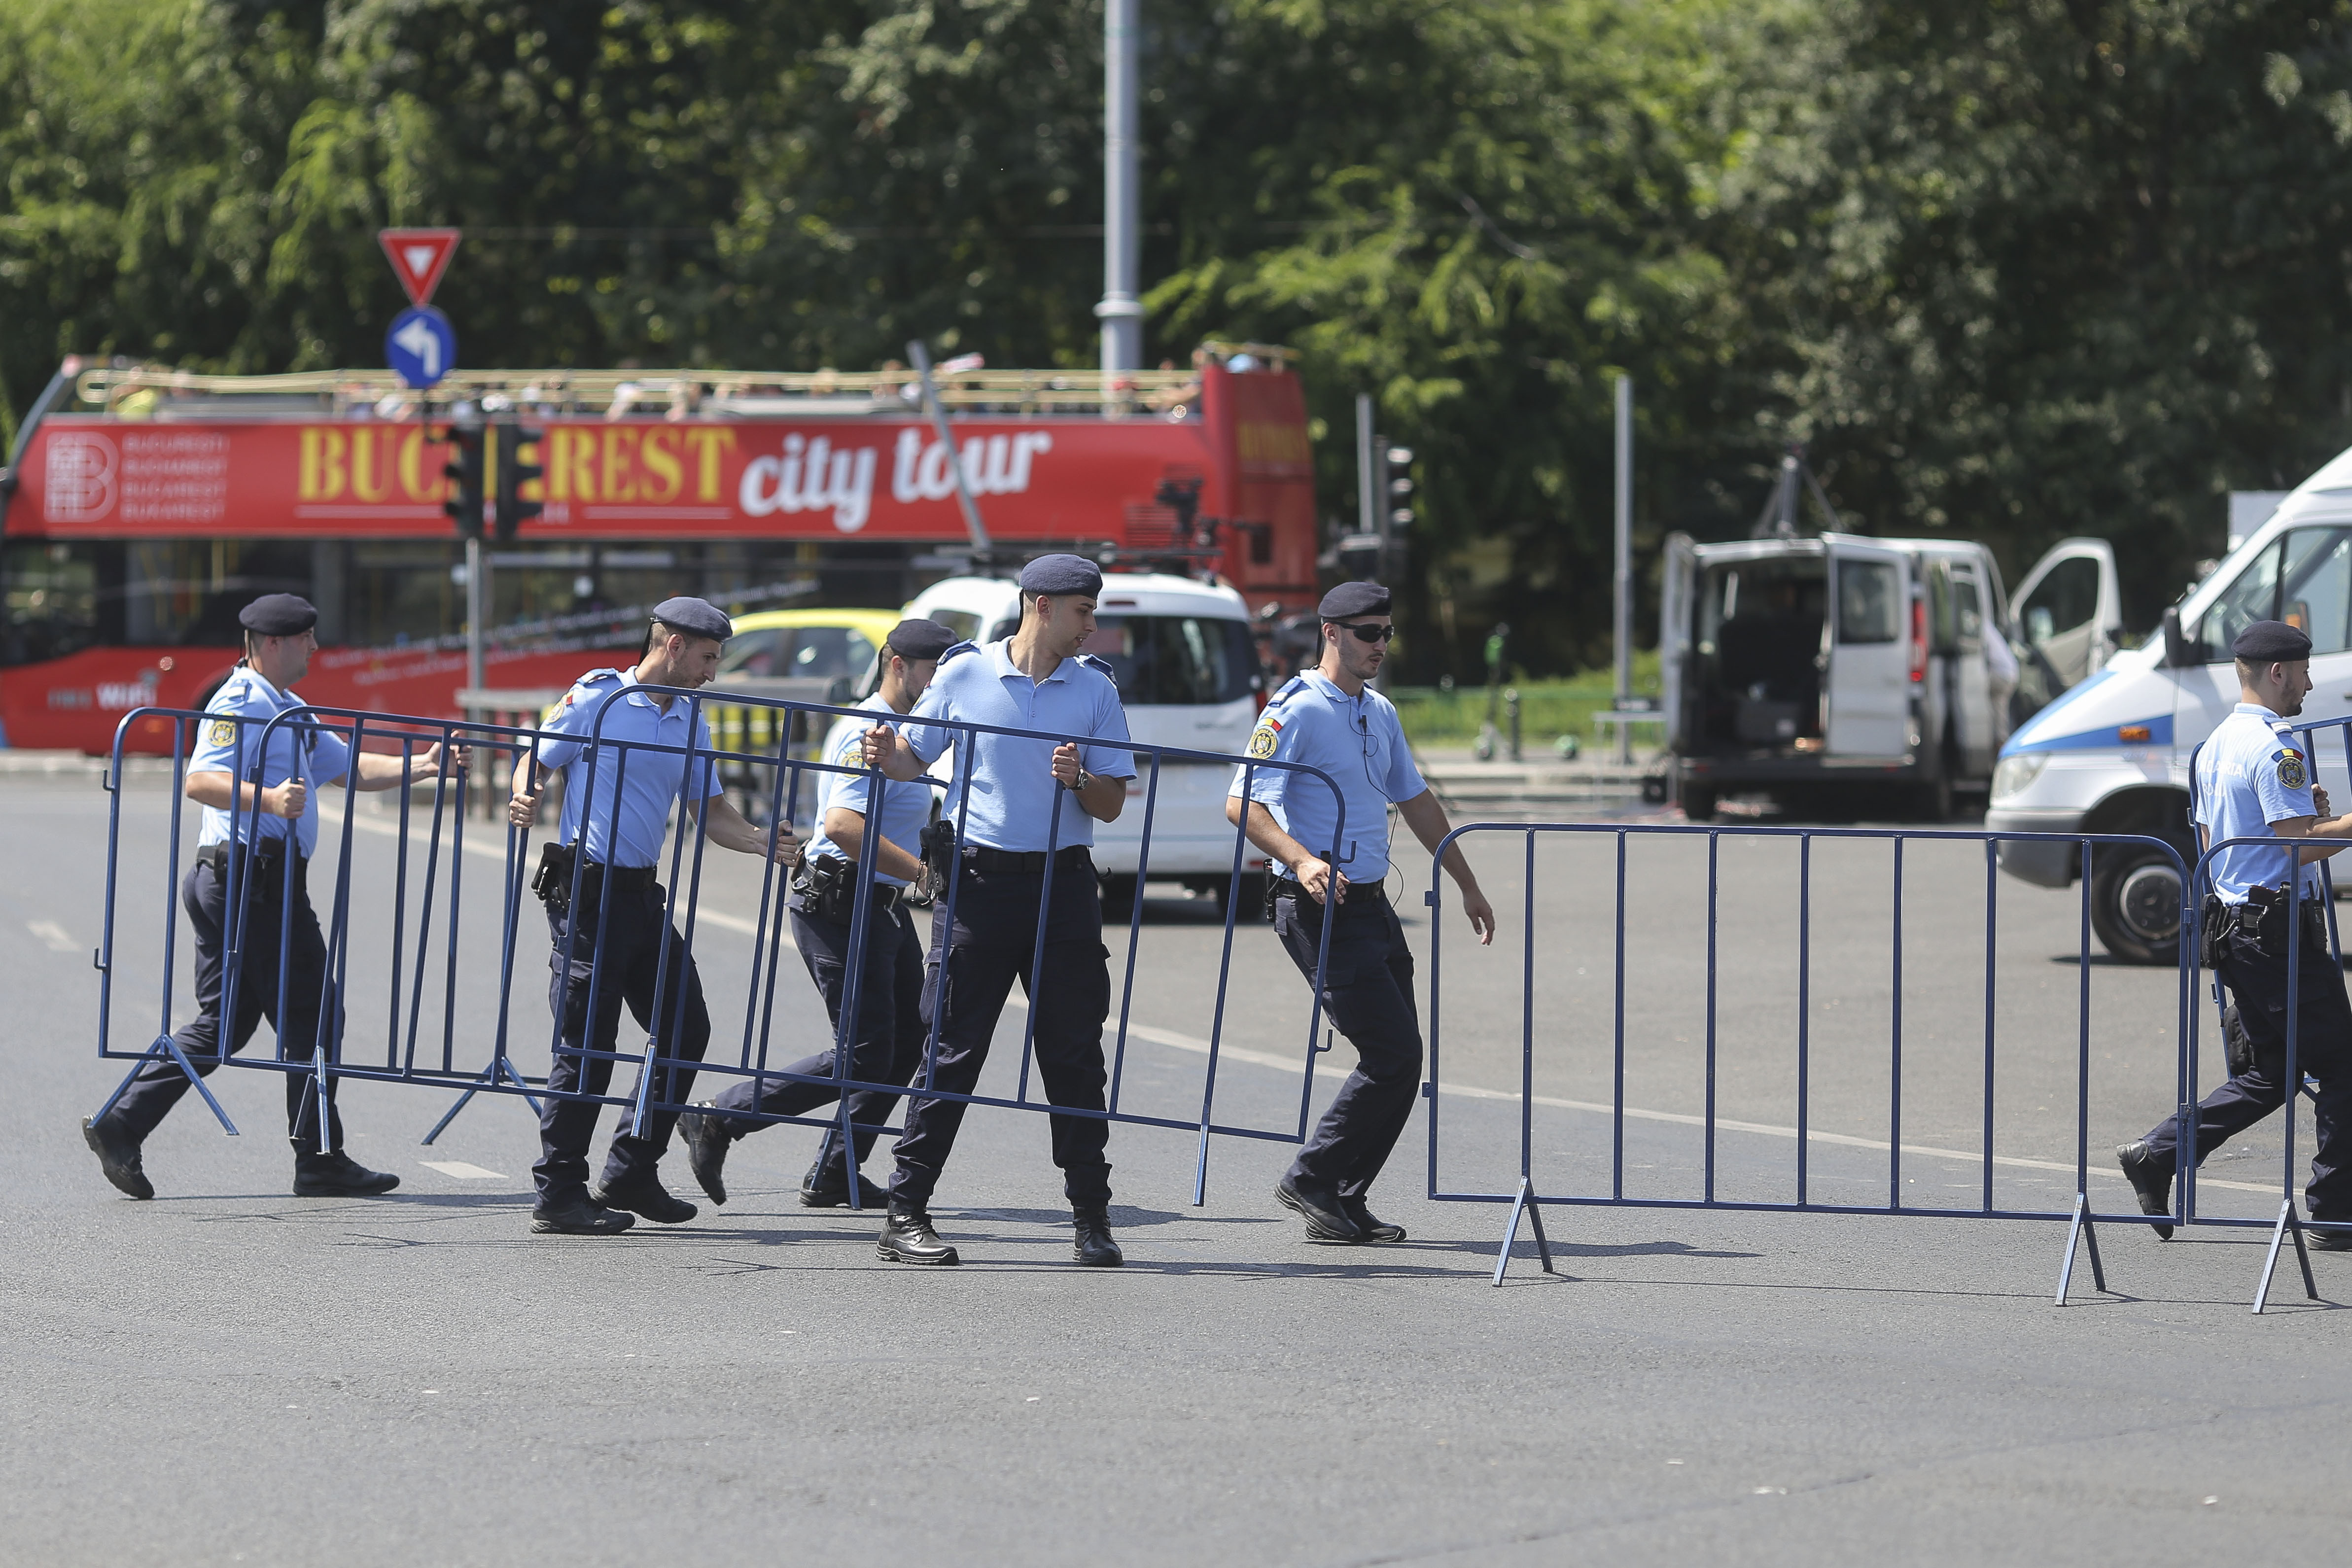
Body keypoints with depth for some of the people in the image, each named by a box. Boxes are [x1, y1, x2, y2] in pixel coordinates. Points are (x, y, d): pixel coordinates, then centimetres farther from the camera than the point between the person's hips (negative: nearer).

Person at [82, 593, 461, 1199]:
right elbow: (200, 781, -25)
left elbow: (349, 768, 24)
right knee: (311, 1015, -3)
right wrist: (269, 800, -39)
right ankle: (320, 1161, 3)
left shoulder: (287, 709, 21)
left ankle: (120, 1126, 6)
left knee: (224, 1021, 10)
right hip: (254, 874, -11)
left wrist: (420, 766, 11)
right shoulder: (240, 704, -12)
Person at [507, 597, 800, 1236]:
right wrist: (527, 802, -25)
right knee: (587, 1042, -7)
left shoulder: (690, 724, 15)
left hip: (644, 895, 8)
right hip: (587, 891, -8)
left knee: (686, 1028, 8)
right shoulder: (596, 699, -5)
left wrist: (761, 841, -3)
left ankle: (630, 1176, 19)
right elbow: (538, 766, -3)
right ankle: (559, 1196, -1)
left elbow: (710, 812, 15)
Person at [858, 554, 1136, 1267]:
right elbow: (915, 756, 11)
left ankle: (1090, 1216, 9)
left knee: (1075, 1052, 2)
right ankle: (906, 1214, 1)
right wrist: (887, 754, -11)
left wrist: (1078, 781, -14)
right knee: (953, 1048, -3)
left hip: (1063, 883, 2)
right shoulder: (965, 674, 2)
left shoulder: (1096, 689, 6)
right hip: (980, 880, -2)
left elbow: (1113, 804, 7)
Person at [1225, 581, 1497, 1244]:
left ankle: (1342, 1202, 11)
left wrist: (1468, 886, 27)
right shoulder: (1296, 711, -11)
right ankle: (1313, 1181, -1)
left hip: (1372, 904, 9)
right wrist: (1301, 860, -34)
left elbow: (1416, 802, 27)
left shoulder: (1380, 713, 16)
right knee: (1393, 1055, -13)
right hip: (1321, 908, -9)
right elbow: (1242, 804, -19)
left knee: (1400, 1061, 5)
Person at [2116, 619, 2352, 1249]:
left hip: (2232, 924, 10)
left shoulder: (2217, 745, 15)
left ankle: (2157, 1155, 7)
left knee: (2271, 1074, 15)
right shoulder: (2275, 747, -16)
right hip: (2281, 927, -10)